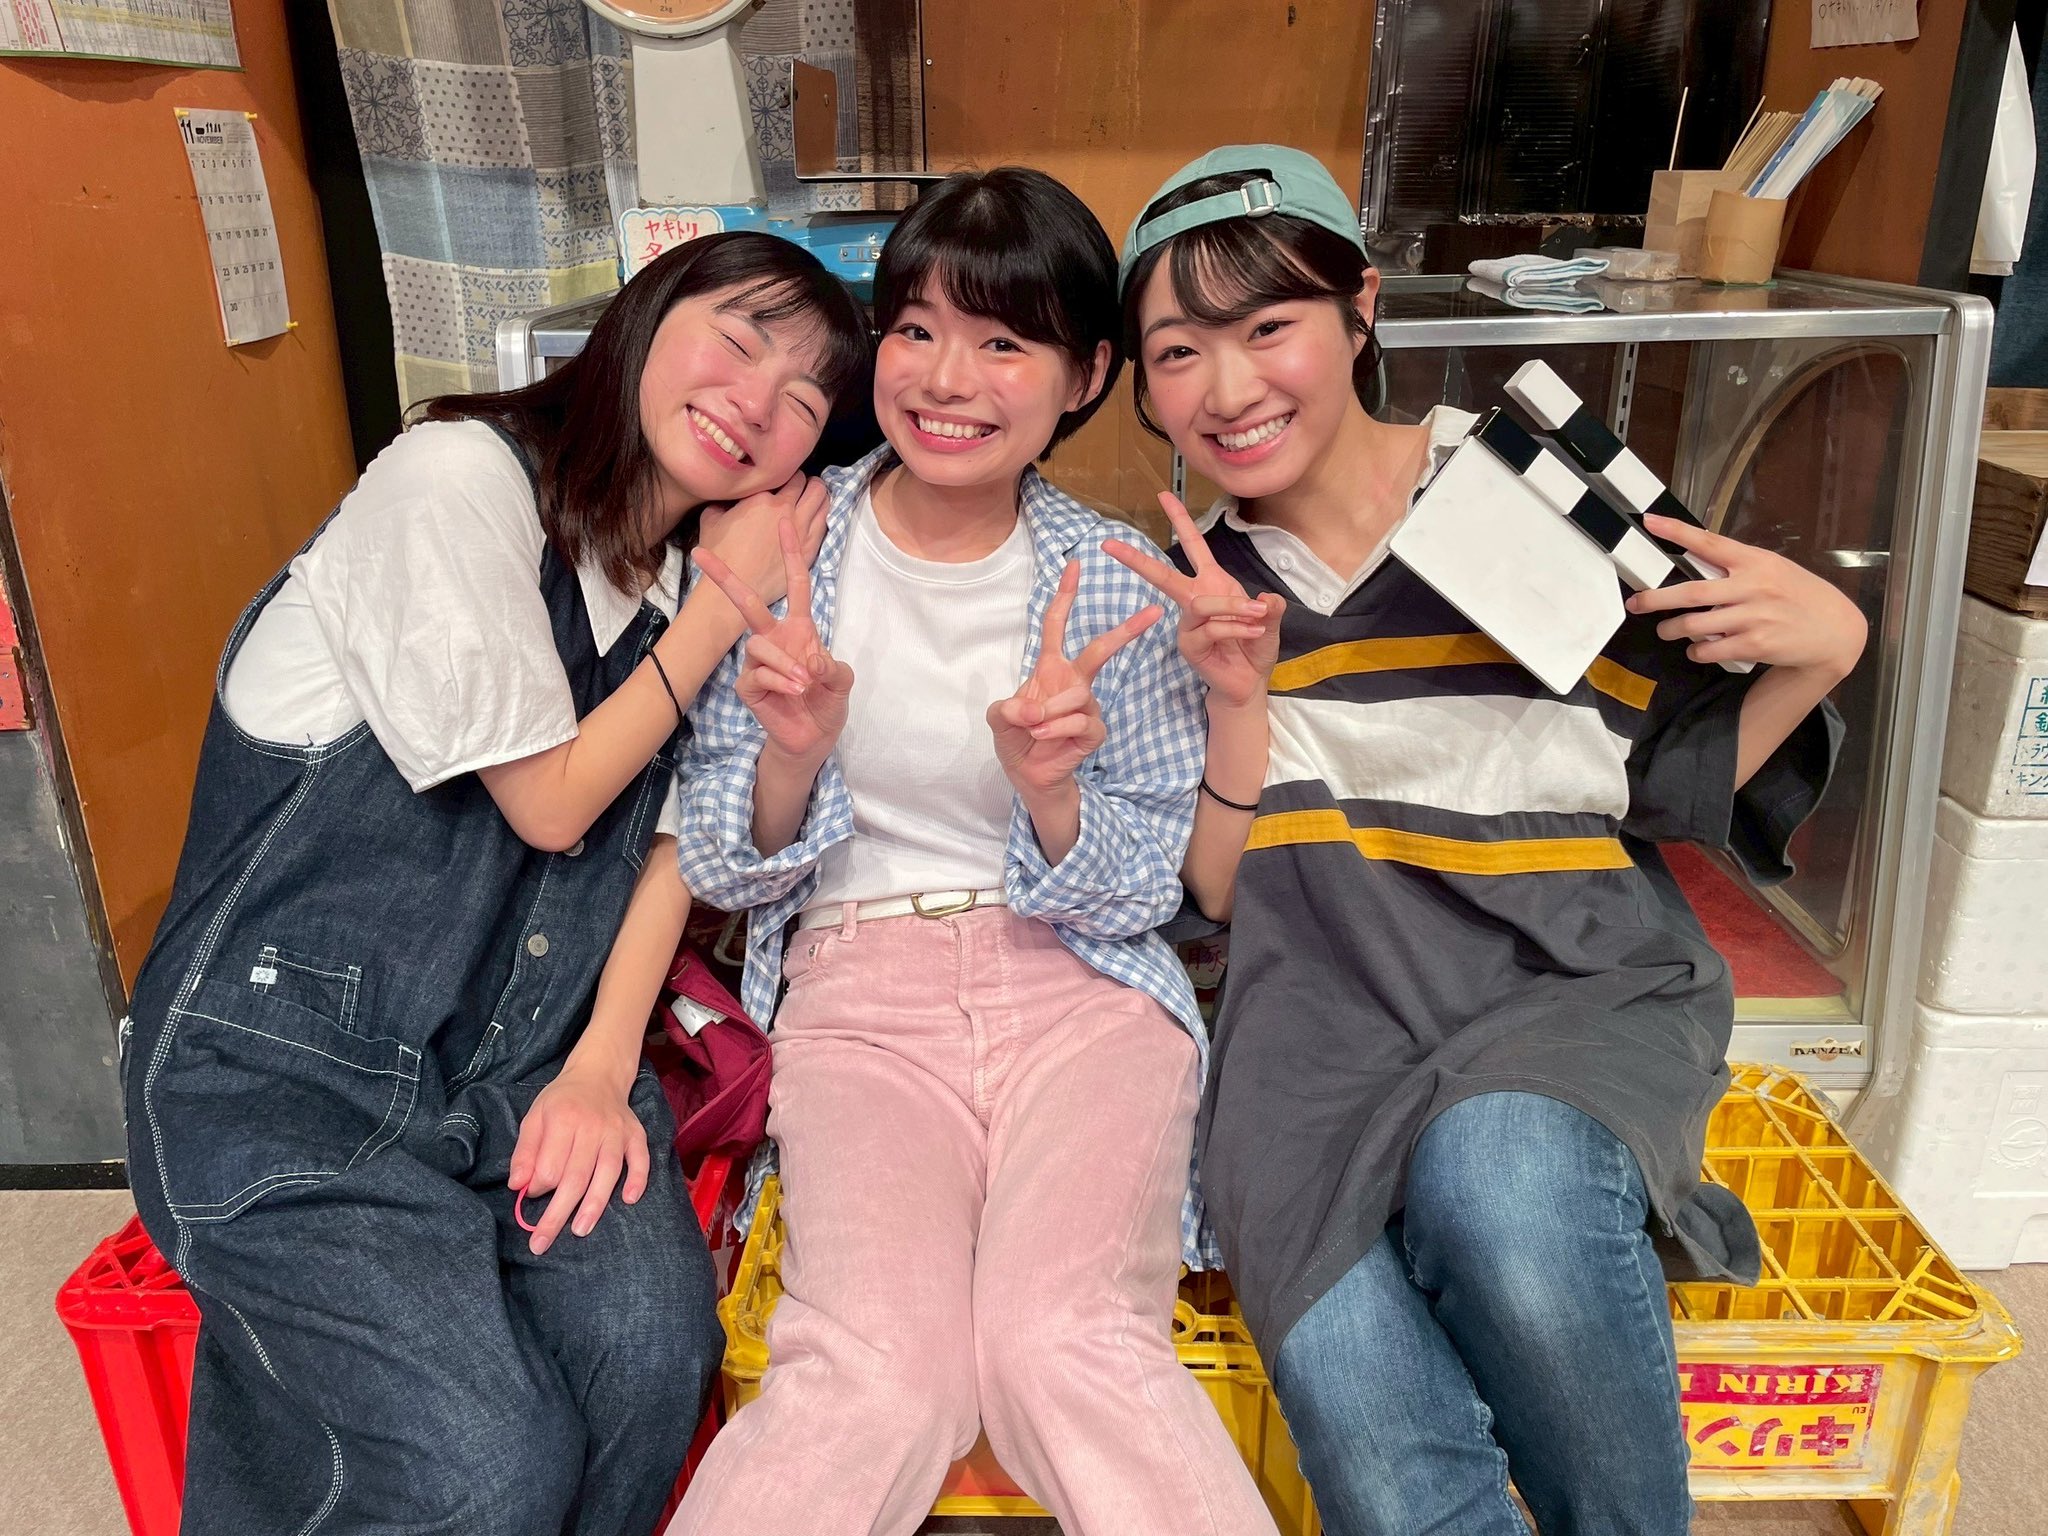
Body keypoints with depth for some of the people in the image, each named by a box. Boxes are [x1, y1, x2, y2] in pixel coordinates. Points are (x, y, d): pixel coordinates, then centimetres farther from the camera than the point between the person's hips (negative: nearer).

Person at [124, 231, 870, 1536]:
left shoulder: (696, 567, 9)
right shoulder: (463, 478, -14)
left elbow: (673, 835, 6)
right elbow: (552, 802, -13)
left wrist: (604, 1066, -7)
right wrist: (723, 610, -7)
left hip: (520, 1054, 6)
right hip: (291, 1068, -5)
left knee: (650, 1348, -21)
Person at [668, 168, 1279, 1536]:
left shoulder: (1118, 585, 0)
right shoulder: (783, 548, 1)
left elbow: (1143, 895, 2)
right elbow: (724, 874, 5)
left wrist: (1051, 793, -19)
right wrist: (792, 755, -16)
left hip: (1083, 984, 0)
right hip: (859, 980, 0)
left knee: (1062, 1348, -26)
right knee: (876, 1379, -25)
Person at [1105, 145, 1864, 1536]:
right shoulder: (1188, 588, 9)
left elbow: (1683, 783, 11)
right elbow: (1221, 892, 6)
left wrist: (1820, 651, -7)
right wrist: (1239, 701, -9)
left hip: (1576, 984, 0)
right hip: (1332, 1005, 0)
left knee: (1495, 1179, -34)